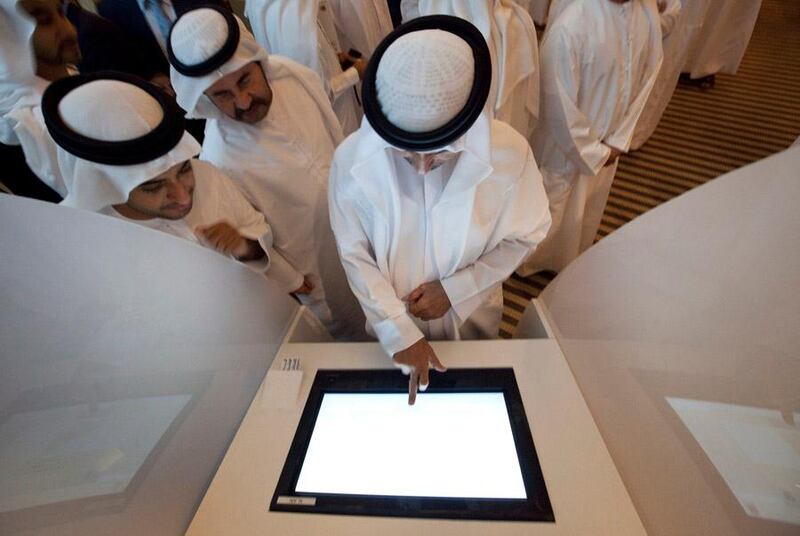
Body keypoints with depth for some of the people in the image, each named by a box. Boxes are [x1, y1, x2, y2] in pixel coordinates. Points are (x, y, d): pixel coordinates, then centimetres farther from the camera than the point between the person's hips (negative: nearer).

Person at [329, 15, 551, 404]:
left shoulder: (509, 151, -24)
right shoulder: (352, 158, -24)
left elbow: (524, 236, -9)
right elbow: (355, 256, -15)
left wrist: (455, 289, -18)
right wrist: (399, 332, -20)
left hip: (471, 315, 1)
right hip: (391, 322, 0)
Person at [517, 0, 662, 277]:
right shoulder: (568, 26, -28)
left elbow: (648, 76, 3)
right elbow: (559, 108, -23)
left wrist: (619, 139, -2)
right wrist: (593, 154, -12)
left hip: (608, 144, 7)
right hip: (565, 149, -6)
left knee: (588, 212, 25)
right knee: (552, 214, 15)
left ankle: (573, 263, 52)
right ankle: (529, 263, 44)